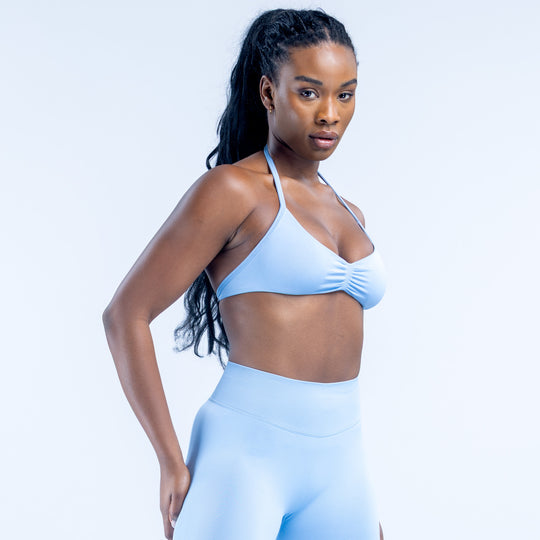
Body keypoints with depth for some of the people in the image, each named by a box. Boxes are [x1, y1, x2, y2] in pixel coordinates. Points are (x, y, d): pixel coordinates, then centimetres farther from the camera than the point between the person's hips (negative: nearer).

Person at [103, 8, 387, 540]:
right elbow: (125, 315, -9)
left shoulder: (347, 214, 15)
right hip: (245, 452, -6)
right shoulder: (234, 189, -6)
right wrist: (173, 463, -10)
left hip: (338, 463, 6)